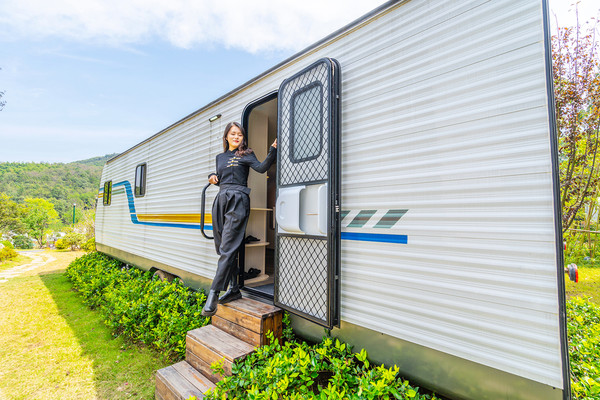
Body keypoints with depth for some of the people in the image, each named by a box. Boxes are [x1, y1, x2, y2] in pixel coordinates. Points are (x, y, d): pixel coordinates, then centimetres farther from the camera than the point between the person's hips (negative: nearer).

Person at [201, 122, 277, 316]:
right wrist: (213, 177, 10)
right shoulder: (220, 157, 22)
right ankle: (234, 289, 17)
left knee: (227, 248, -12)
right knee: (222, 248, 6)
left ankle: (213, 293, -9)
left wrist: (273, 150, -26)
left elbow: (261, 168, -13)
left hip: (237, 201, -7)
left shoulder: (246, 155, 5)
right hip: (221, 200, 7)